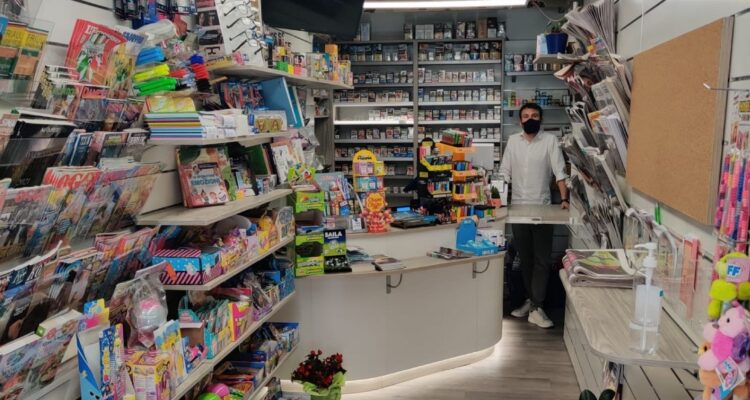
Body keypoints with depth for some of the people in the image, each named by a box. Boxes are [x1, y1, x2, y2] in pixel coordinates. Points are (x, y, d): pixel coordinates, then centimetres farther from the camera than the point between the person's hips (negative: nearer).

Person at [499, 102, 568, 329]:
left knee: (542, 259, -3)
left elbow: (559, 172, -8)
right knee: (525, 258, 12)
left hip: (543, 208, -3)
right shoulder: (513, 141, 7)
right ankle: (531, 299, 25)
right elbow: (505, 172, 8)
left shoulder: (550, 141, -3)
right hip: (518, 208, 3)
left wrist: (564, 199, -19)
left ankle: (536, 308, -1)